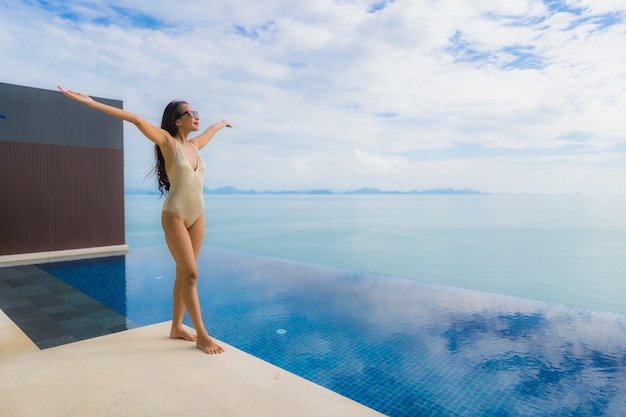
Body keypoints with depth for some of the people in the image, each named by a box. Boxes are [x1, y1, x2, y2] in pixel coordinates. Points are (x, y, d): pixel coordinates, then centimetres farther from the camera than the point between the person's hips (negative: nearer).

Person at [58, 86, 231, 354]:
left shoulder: (194, 145, 9)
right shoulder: (167, 141, -8)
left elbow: (209, 131, 30)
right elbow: (135, 119, -16)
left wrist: (222, 123, 51)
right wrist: (88, 102, -23)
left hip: (197, 216, 6)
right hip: (175, 216, -6)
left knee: (183, 273, 10)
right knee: (191, 274, -6)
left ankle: (177, 327, 23)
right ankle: (202, 335, 3)